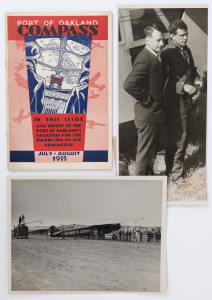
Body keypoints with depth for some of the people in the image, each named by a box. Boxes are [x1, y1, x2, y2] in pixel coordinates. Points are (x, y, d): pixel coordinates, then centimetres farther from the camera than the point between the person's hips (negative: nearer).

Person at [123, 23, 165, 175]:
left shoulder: (156, 57, 10)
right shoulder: (144, 60, -22)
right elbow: (129, 84, -34)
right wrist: (146, 99, -22)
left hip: (156, 111, 9)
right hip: (148, 114, -9)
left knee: (153, 148, 22)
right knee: (145, 150, 4)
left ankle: (149, 174, 39)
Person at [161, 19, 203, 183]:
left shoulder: (187, 50, 12)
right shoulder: (167, 53, -14)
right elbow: (165, 79, -18)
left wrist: (197, 79, 4)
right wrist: (183, 86, -27)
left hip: (186, 98, 9)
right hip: (175, 100, -9)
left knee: (182, 134, 17)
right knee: (178, 137, -3)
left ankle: (173, 167, 32)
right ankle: (175, 173, 11)